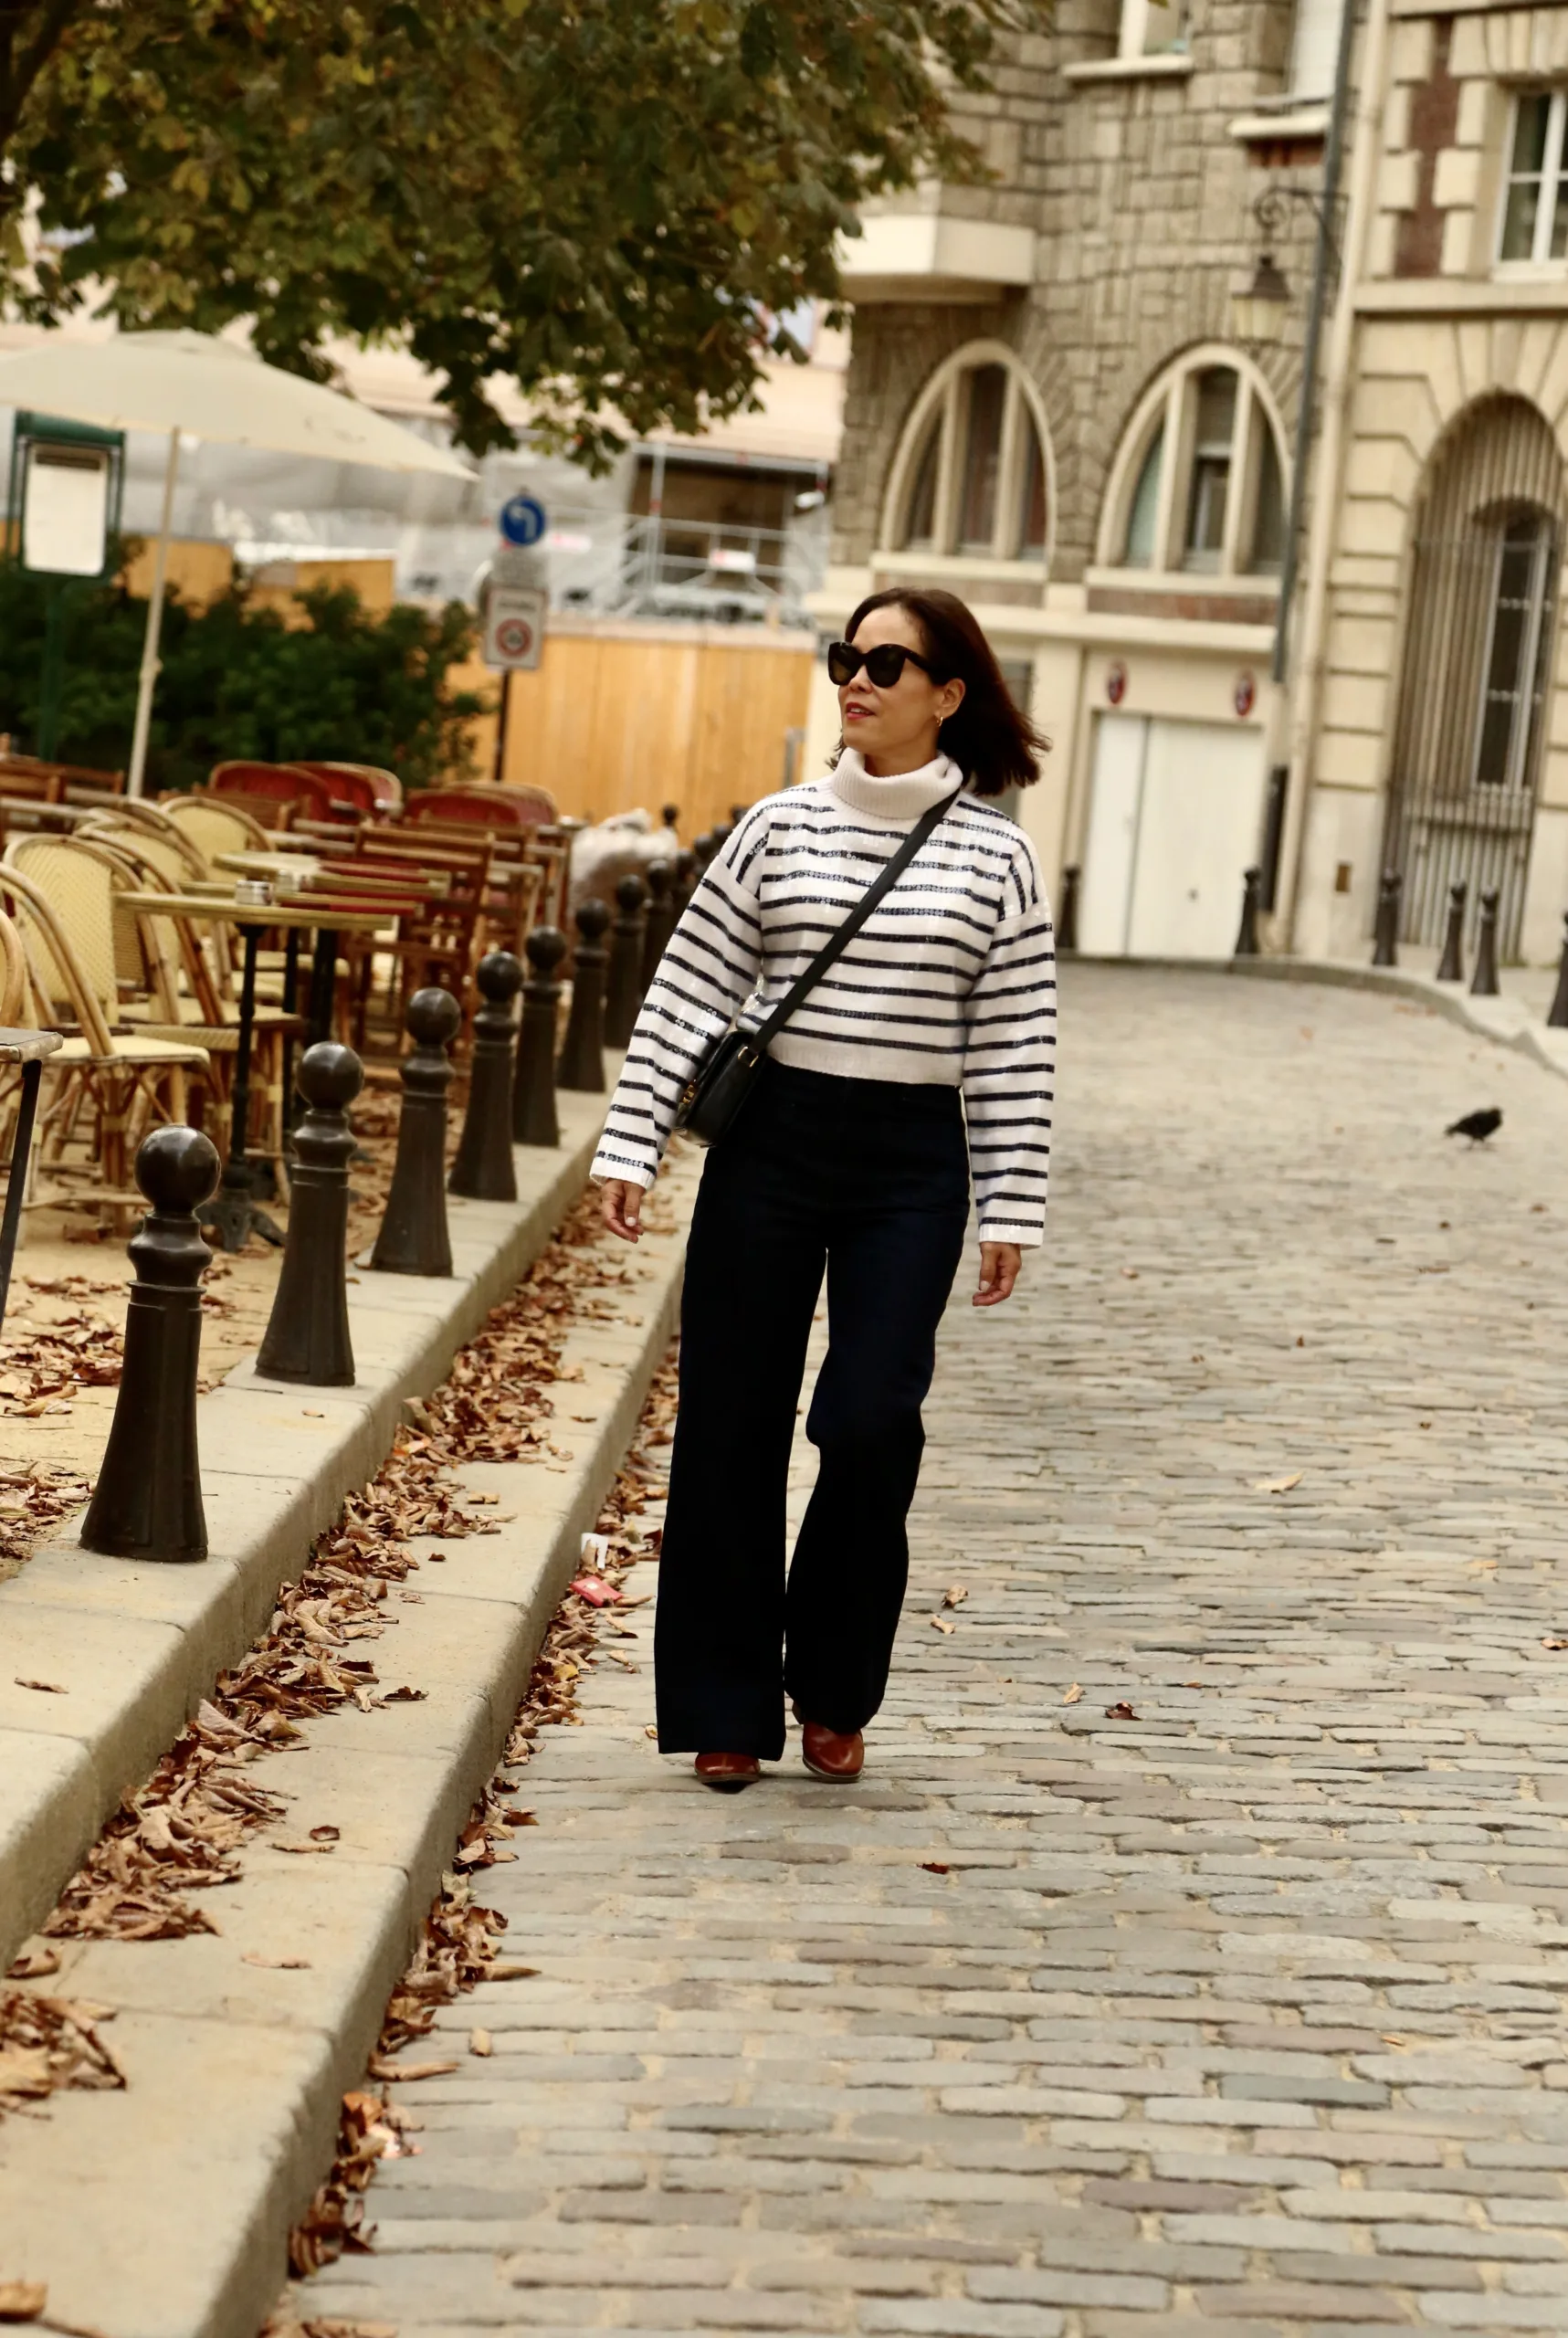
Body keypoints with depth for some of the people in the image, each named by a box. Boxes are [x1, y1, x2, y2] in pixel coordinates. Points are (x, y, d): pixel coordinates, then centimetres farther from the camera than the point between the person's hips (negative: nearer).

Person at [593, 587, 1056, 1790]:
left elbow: (1014, 1045, 2)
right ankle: (726, 1703, 14)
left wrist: (1009, 1205, -1)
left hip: (911, 1163, -1)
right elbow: (687, 990, 5)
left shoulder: (996, 855, 2)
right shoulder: (780, 829, 4)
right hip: (770, 1138, 1)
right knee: (732, 1425, 3)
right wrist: (632, 1142, 0)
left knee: (871, 1422, -9)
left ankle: (834, 1690, 13)